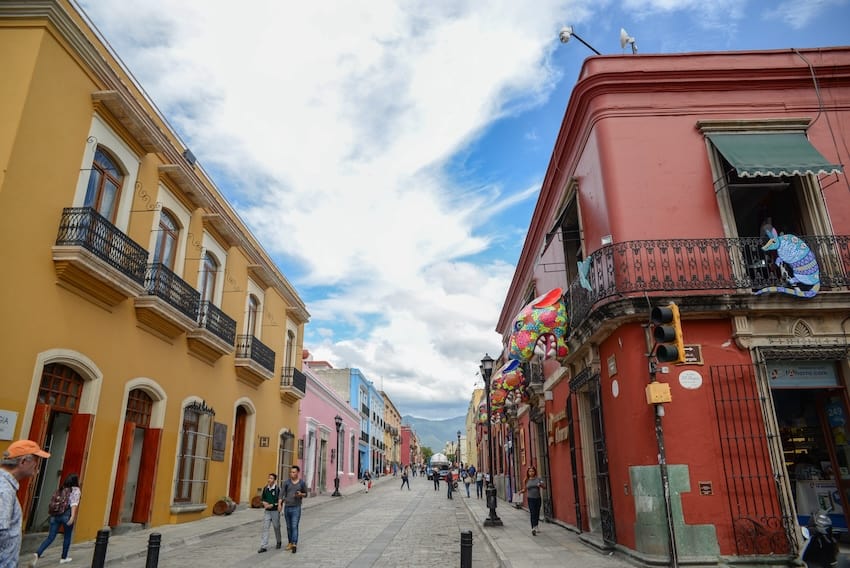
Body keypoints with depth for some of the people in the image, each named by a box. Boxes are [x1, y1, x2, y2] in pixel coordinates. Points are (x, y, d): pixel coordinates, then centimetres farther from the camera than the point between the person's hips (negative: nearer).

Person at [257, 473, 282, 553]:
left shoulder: (278, 489, -13)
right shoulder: (265, 488, 1)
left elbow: (281, 500, -13)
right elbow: (262, 498, 13)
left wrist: (272, 505, -21)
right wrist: (264, 503, -7)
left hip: (275, 511, -3)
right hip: (267, 511, 3)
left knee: (276, 527, 11)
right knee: (265, 528, -4)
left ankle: (278, 542, 33)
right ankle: (263, 546, -3)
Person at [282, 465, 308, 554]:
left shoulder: (302, 483, -1)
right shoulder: (287, 482, 1)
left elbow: (305, 494, 8)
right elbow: (283, 494, 0)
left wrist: (300, 494, -13)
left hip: (296, 508, -3)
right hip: (287, 507, 3)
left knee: (294, 527, -11)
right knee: (288, 527, 13)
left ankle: (294, 545, -14)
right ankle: (290, 542, 26)